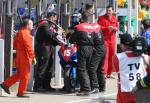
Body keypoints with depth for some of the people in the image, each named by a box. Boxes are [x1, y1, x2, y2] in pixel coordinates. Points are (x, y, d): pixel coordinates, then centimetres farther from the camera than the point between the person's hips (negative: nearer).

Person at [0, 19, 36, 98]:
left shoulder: (19, 32, 12)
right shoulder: (25, 33, -17)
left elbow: (15, 44, 19)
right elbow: (28, 47, -22)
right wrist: (33, 57, -20)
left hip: (19, 56, 9)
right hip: (25, 57, -9)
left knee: (19, 74, 18)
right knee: (25, 75, -1)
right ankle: (21, 92, 3)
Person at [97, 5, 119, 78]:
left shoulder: (114, 18, 13)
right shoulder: (101, 18, -3)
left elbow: (117, 27, 21)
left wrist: (116, 29, -3)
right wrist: (107, 28, -21)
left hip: (112, 39, 6)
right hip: (104, 39, -6)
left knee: (111, 56, 8)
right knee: (105, 56, -12)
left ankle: (109, 73, 17)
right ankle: (104, 73, -14)